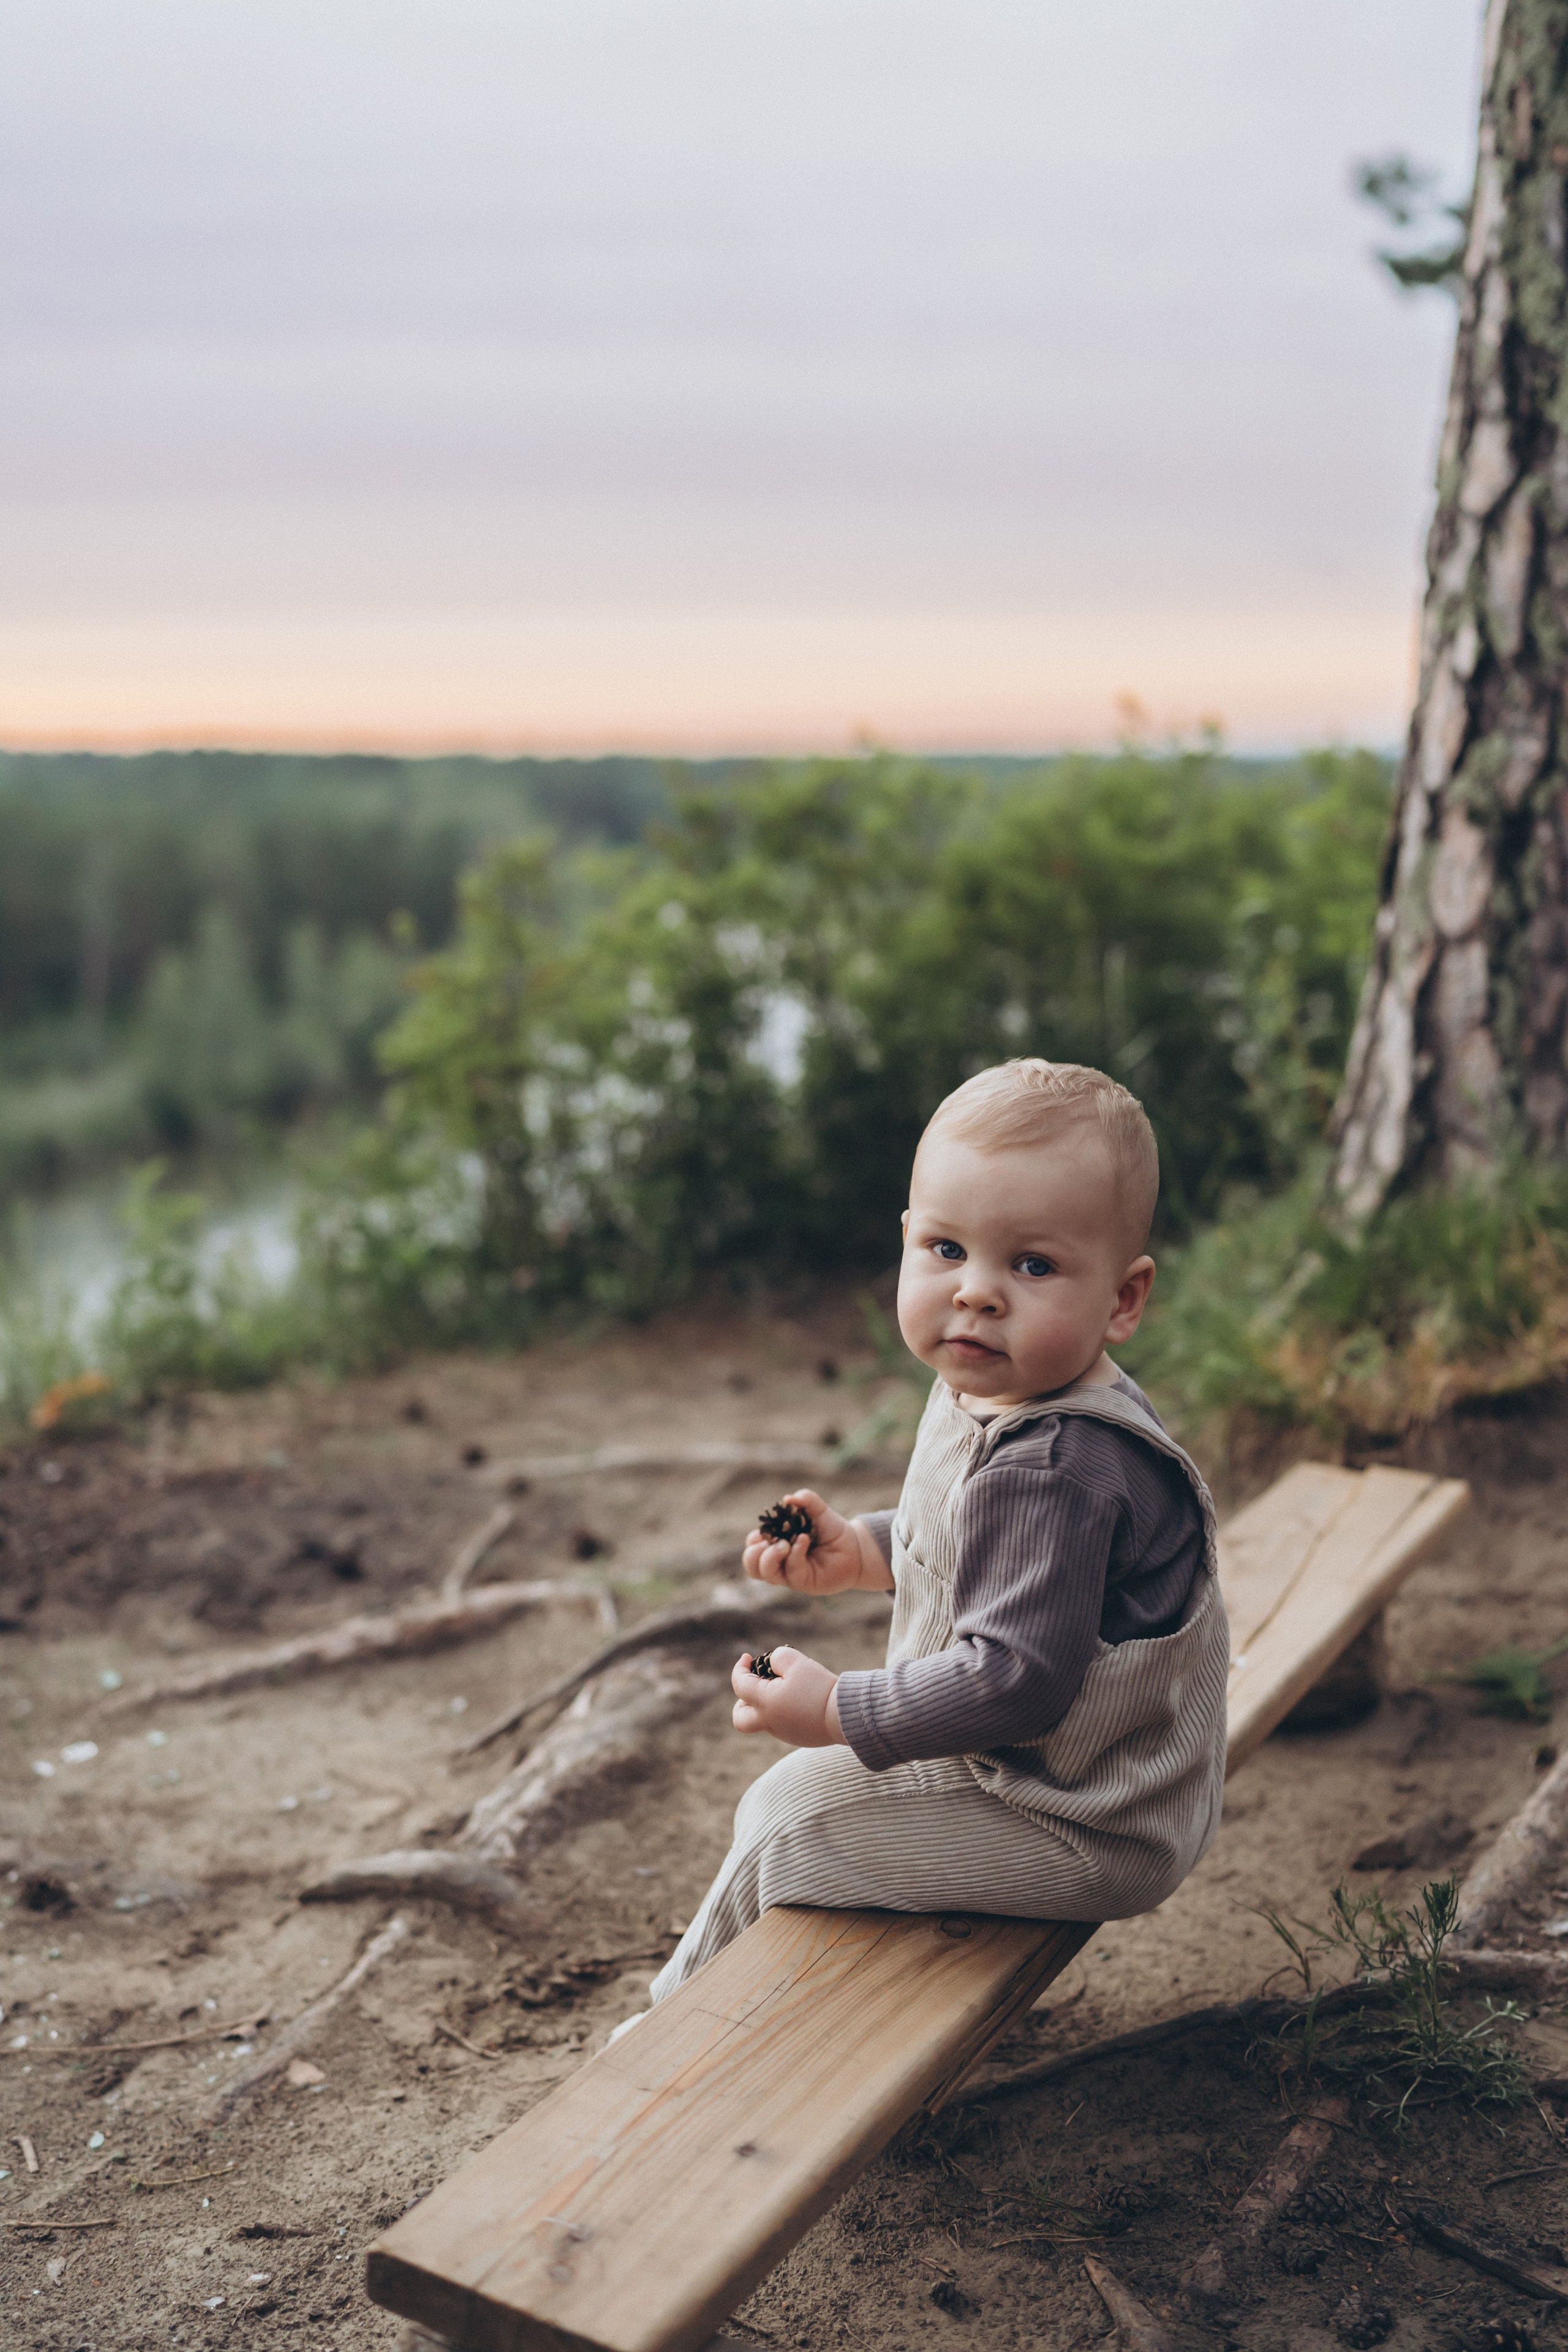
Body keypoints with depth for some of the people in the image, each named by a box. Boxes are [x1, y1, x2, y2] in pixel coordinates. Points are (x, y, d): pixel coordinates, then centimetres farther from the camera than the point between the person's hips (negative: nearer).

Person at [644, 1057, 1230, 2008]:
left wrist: (839, 1713, -24)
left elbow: (1017, 1679, -33)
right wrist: (865, 1551, 6)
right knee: (803, 1789, 25)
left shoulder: (1047, 1472, -33)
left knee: (789, 1818, -3)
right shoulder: (992, 1397, -1)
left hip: (1088, 1836, -10)